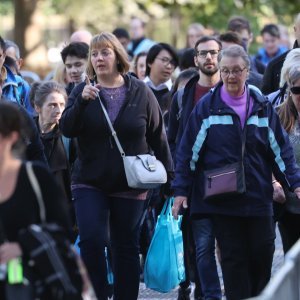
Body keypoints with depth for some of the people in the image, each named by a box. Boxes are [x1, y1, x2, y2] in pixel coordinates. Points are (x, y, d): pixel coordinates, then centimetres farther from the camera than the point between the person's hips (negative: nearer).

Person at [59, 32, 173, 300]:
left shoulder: (140, 92, 0)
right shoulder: (83, 91, 2)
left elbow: (158, 136, 4)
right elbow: (67, 129, -9)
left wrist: (168, 174, 4)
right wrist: (82, 102, -23)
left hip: (130, 185, 0)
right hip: (90, 183, 0)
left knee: (126, 248, 7)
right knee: (91, 239, -15)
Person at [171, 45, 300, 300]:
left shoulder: (263, 107, 6)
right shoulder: (206, 107, -1)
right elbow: (188, 151, 1)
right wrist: (181, 190, -2)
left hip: (258, 199, 2)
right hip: (222, 200, -2)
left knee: (263, 255, 5)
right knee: (233, 259, 1)